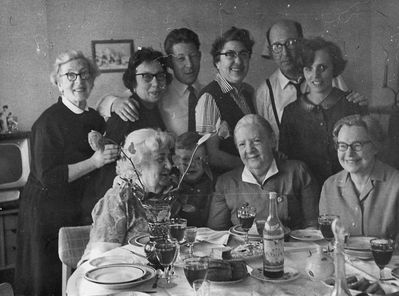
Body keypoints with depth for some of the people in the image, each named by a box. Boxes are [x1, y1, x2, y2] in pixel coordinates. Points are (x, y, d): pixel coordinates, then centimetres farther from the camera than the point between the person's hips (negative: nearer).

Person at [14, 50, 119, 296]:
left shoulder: (96, 119, 6)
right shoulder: (49, 122, -14)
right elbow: (47, 177, -20)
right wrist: (94, 162, -25)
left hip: (80, 210, 6)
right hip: (46, 213, -6)